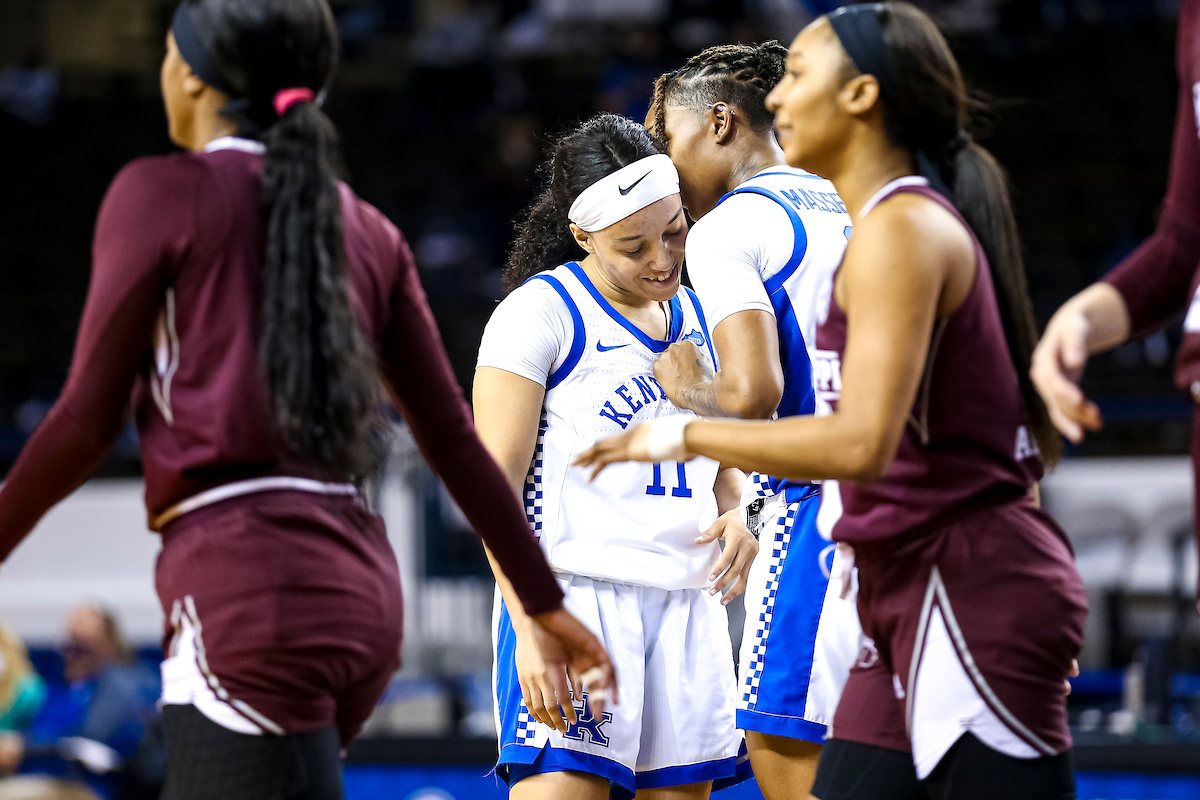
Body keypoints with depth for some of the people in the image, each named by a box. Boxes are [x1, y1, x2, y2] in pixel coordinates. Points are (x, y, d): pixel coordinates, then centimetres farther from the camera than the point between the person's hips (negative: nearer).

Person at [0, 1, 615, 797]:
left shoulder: (163, 193, -2)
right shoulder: (364, 229, 15)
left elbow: (87, 422, -5)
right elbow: (455, 438, 15)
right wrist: (546, 603, 22)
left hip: (247, 592, -7)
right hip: (360, 589, 7)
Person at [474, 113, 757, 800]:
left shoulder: (694, 317, 16)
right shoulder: (541, 311, -4)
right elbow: (494, 484, -9)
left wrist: (735, 512, 4)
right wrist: (531, 628, -19)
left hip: (688, 608, 6)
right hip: (573, 600, -6)